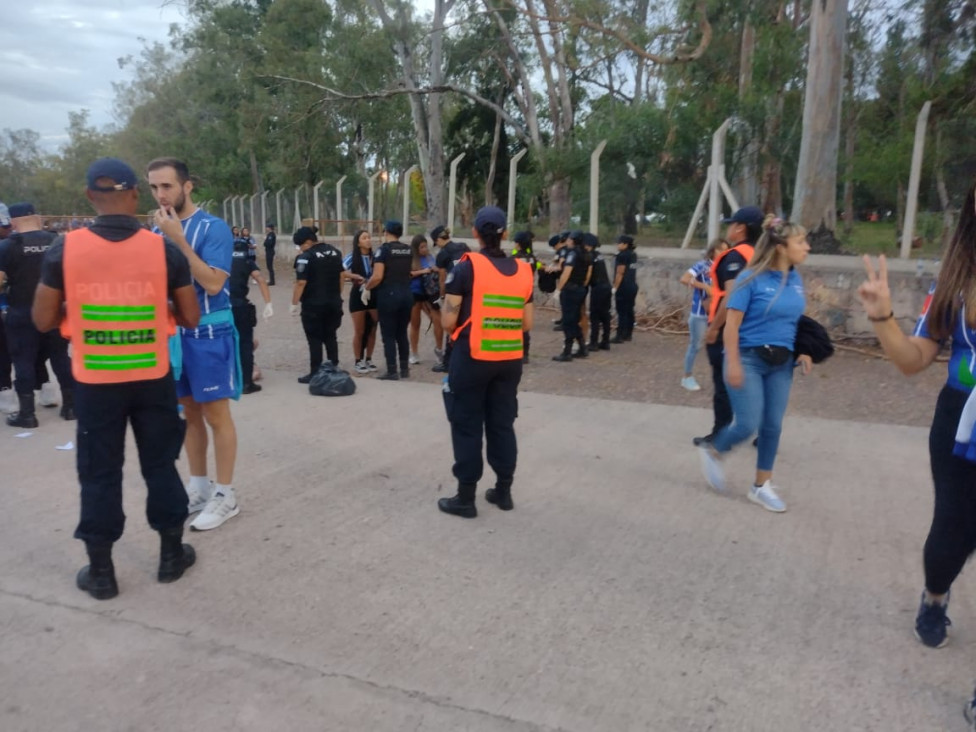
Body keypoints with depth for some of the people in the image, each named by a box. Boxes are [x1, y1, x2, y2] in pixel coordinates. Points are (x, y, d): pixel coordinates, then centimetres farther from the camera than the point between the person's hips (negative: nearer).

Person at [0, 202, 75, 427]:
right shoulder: (55, 241, 3)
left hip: (22, 312, -3)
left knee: (23, 360, 4)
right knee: (60, 356, 12)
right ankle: (70, 405, 17)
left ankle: (27, 413, 6)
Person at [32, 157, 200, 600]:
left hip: (94, 382, 0)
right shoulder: (164, 249, -8)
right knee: (160, 465, 14)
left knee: (99, 473, 11)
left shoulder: (65, 249, -8)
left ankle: (100, 571, 21)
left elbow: (44, 321, -1)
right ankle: (172, 554, 26)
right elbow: (190, 318, -2)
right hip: (153, 379, 0)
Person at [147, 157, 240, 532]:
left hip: (208, 333, -6)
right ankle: (198, 487, 26)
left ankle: (225, 495, 11)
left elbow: (213, 283, -21)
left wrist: (179, 239, -22)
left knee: (216, 415, 1)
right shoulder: (157, 231, 7)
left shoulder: (213, 228, -11)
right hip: (173, 332, 6)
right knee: (189, 413, 14)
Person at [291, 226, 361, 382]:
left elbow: (301, 283, -18)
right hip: (334, 303, 7)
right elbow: (341, 275, 14)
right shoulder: (335, 252, 8)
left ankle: (315, 374, 3)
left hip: (313, 305, -6)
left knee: (315, 340, 1)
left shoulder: (305, 257, -15)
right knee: (330, 337, 14)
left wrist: (294, 303, -11)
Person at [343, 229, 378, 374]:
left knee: (372, 330, 8)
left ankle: (368, 360, 22)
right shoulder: (352, 257, -8)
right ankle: (358, 362, 16)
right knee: (359, 331, 5)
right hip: (358, 296, -3)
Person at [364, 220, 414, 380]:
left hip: (388, 295, -6)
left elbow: (377, 277, -17)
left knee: (389, 335, 1)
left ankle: (392, 372, 3)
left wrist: (367, 289, -2)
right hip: (406, 294, 6)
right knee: (402, 333, 15)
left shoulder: (384, 249, -9)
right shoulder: (408, 250, 10)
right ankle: (404, 369, 19)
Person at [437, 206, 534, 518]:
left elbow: (448, 320, -11)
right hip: (510, 360, 5)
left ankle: (466, 498, 11)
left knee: (467, 426, 5)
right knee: (502, 424, 15)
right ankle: (504, 491, 24)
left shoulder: (467, 267, -10)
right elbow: (527, 323, 8)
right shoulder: (522, 270, 5)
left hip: (472, 358, -4)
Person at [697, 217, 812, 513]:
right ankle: (712, 451, 23)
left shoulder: (796, 279, 5)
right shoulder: (752, 278, -14)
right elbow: (732, 324, -15)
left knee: (772, 426, 8)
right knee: (748, 424, -7)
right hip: (749, 359, -6)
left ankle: (761, 486, 22)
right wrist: (733, 363, -19)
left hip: (781, 364, 6)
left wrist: (801, 352, 7)